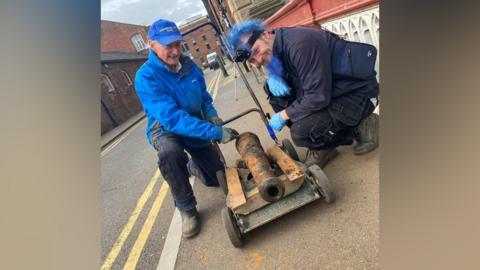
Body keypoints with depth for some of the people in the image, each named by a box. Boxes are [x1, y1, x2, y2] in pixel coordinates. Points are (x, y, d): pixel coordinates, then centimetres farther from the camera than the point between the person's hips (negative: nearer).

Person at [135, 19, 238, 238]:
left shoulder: (188, 65, -8)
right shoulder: (146, 77, -25)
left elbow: (204, 95, 7)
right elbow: (172, 118, -35)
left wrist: (211, 115, -15)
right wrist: (216, 132, -40)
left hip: (195, 126, 5)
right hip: (165, 129, -4)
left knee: (217, 178, 5)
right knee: (170, 152, -42)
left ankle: (191, 167, 40)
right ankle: (186, 209, -16)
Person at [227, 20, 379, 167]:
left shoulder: (299, 43, -28)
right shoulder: (276, 48, -1)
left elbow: (318, 97, -30)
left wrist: (283, 116, -17)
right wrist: (272, 78, -7)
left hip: (358, 92, -9)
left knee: (302, 132, -29)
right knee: (273, 89, -2)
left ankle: (361, 126, 2)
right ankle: (322, 147, 4)